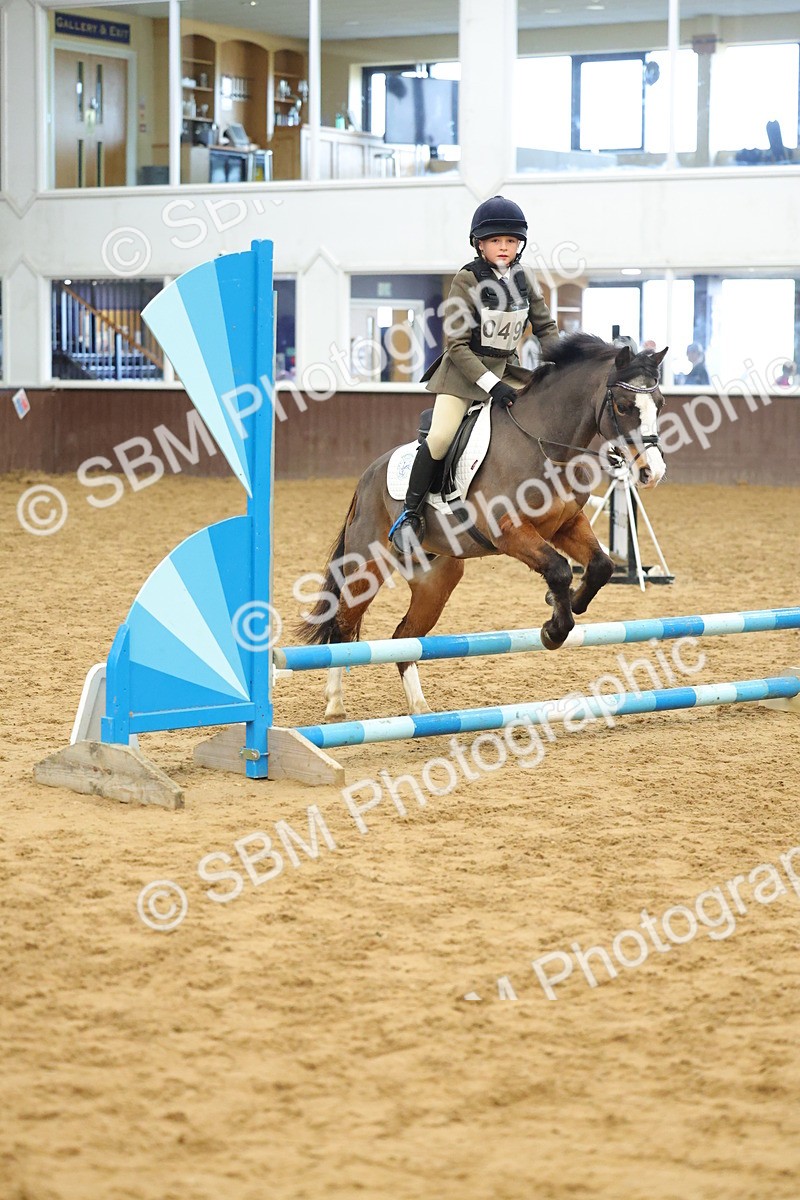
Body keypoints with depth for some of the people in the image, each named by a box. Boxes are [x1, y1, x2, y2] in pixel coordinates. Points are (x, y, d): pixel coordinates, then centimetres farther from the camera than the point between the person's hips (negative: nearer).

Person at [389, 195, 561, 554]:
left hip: (509, 369, 6)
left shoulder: (524, 278, 3)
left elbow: (545, 327, 12)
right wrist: (491, 385, -23)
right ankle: (410, 514, -8)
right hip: (465, 370, -6)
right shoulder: (467, 280, -13)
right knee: (441, 437, -22)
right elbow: (457, 345, -16)